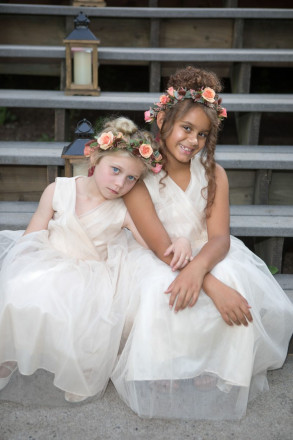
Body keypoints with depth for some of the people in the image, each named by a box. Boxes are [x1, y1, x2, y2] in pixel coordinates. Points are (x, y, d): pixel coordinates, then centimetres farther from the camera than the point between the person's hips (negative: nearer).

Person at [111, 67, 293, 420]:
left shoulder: (214, 175, -5)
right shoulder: (139, 177, -16)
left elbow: (220, 237, -15)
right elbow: (162, 247, -22)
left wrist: (198, 268, -40)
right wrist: (213, 286, -35)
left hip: (206, 257, 3)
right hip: (158, 263, -3)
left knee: (238, 283, -28)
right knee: (158, 294, -35)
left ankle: (215, 367, -5)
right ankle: (166, 371, -7)